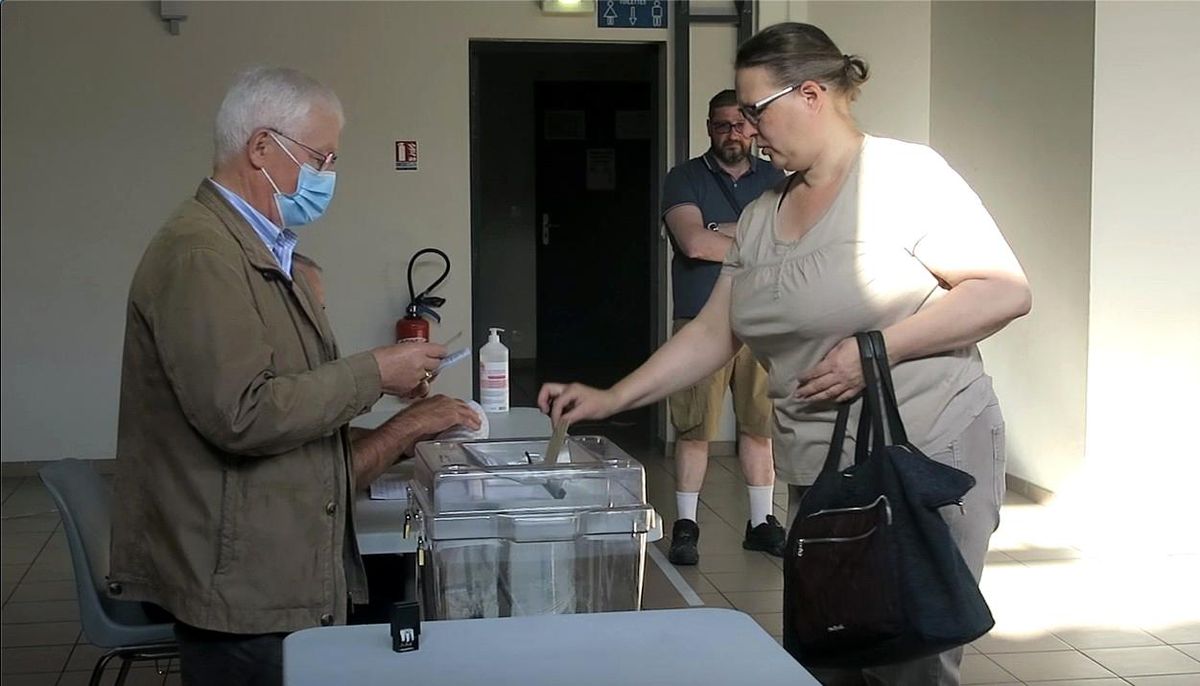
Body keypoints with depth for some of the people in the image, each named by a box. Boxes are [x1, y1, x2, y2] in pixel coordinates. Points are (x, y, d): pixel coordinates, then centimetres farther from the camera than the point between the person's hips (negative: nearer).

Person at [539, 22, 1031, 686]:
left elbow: (1005, 292, -13)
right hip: (817, 474, 7)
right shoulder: (760, 215, 13)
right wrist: (610, 399, 7)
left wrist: (879, 348, -19)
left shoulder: (905, 176, -9)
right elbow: (711, 333, 14)